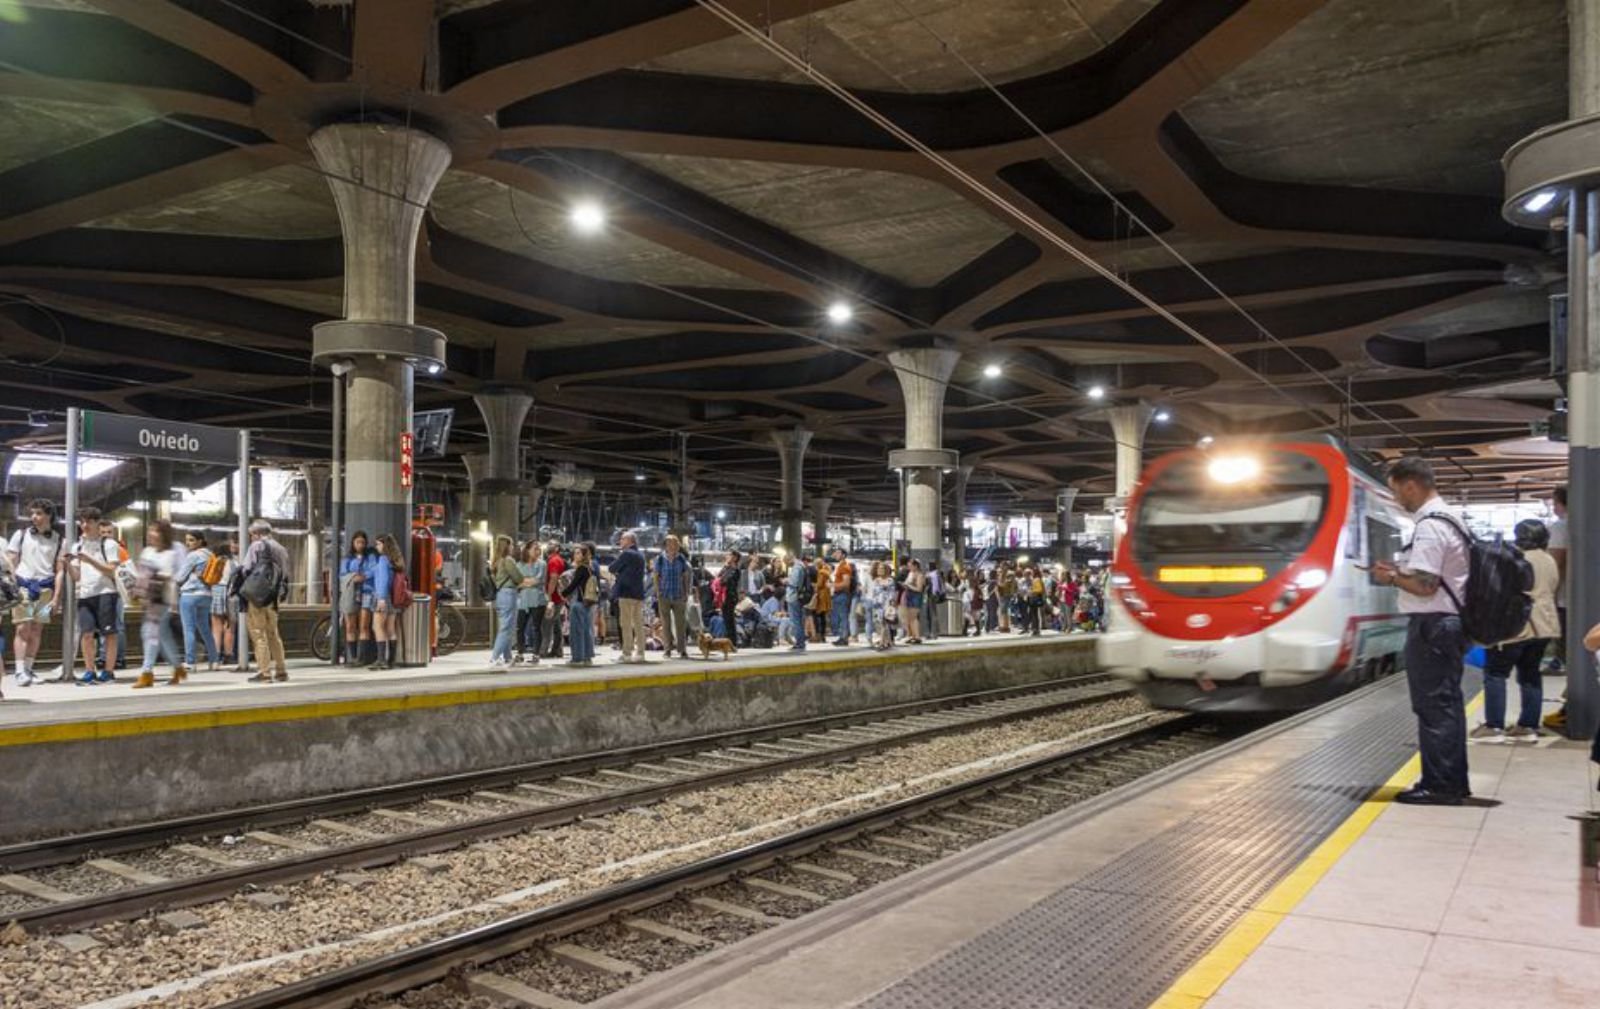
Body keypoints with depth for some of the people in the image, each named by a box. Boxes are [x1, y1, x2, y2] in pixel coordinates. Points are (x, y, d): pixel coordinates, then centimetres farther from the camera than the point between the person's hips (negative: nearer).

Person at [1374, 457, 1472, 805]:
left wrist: (1391, 577, -7)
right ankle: (1453, 783, 24)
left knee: (1433, 706, -3)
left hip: (1431, 625, -10)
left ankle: (1438, 786, 3)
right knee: (1447, 703, 15)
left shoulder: (1429, 527, -18)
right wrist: (1399, 569, 12)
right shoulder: (1447, 520, 14)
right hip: (1451, 622, 10)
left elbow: (1424, 585, -23)